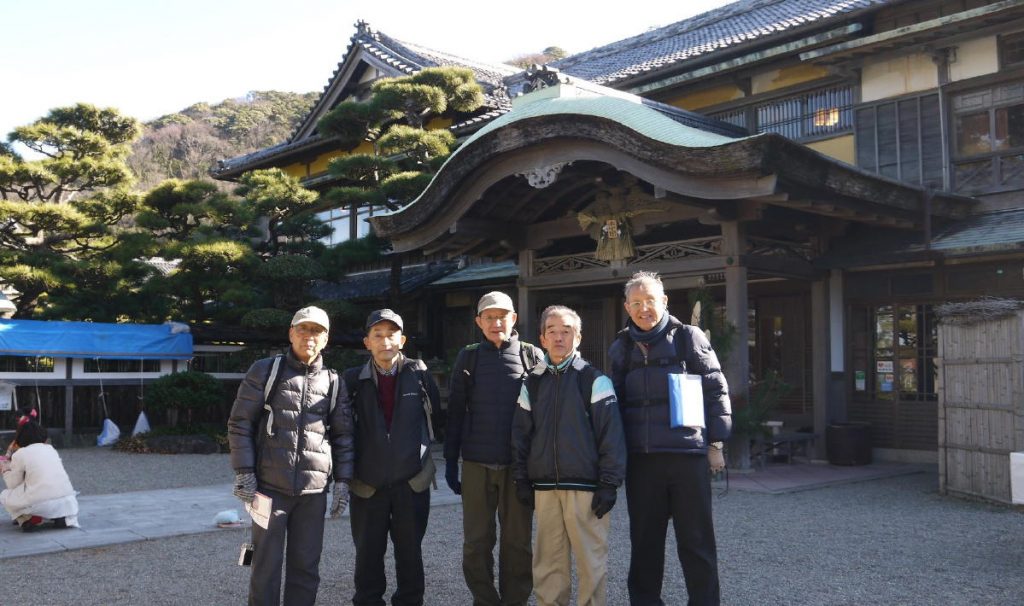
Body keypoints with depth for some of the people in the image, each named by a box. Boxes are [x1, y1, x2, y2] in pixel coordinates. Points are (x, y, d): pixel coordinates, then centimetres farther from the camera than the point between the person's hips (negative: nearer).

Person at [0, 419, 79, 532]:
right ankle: (60, 517, 10)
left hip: (39, 503, -4)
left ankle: (31, 519, 1)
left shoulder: (19, 454, 7)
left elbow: (13, 485, 11)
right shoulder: (50, 448, 21)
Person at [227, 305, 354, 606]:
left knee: (306, 567, 8)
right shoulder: (265, 371, 2)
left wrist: (342, 480, 5)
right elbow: (240, 423, 0)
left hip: (313, 491, 3)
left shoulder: (333, 382, 9)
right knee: (267, 566, 1)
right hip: (270, 486, -2)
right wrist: (244, 472, -8)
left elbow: (343, 435, 12)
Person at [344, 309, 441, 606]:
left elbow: (436, 411, 9)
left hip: (412, 481, 0)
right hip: (368, 483, 0)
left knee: (410, 554, 10)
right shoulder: (354, 379, -2)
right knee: (368, 554, 9)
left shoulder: (419, 373, -2)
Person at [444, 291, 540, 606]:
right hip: (476, 463, 1)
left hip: (519, 464, -1)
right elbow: (455, 411, 7)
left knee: (517, 541, 6)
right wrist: (450, 460, 4)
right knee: (476, 541, 6)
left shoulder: (531, 356, 3)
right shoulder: (468, 358, 6)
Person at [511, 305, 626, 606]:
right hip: (545, 487, 4)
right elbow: (521, 435, 14)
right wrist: (522, 480, 8)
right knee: (548, 561, 9)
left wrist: (609, 484, -10)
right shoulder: (532, 383, 10)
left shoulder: (594, 380, -3)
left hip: (586, 487, -4)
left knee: (592, 560, 1)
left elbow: (611, 434, -7)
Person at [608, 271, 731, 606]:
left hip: (687, 453, -3)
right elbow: (613, 401, 15)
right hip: (639, 457, 3)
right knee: (644, 541, 11)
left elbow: (716, 391, 1)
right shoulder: (621, 347, 10)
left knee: (696, 541, 4)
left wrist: (715, 443, -2)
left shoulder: (688, 337, 0)